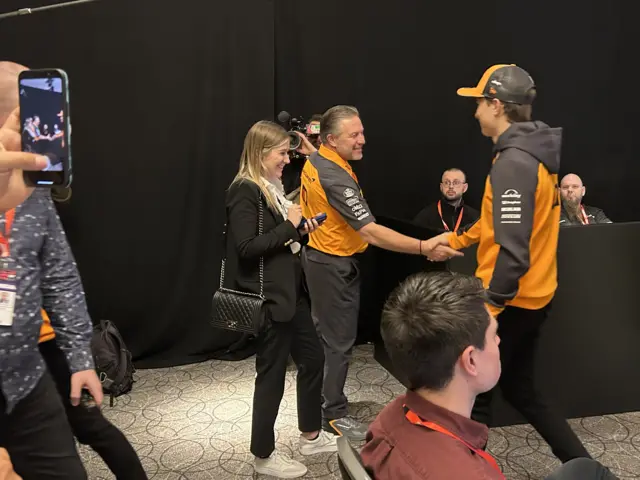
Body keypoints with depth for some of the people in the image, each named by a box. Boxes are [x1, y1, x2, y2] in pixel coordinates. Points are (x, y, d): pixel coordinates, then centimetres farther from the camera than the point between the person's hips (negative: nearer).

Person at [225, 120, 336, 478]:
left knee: (313, 358, 17)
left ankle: (311, 436, 35)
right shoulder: (245, 191, -15)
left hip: (291, 292, 10)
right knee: (272, 373, 2)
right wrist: (289, 225, -17)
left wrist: (301, 232, 2)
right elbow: (247, 247, -23)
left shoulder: (273, 188, 13)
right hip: (268, 298, -10)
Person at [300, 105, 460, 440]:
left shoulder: (315, 160, 0)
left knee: (322, 330, 22)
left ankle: (319, 397, 38)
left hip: (318, 256, 10)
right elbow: (372, 233, -36)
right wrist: (425, 248, -38)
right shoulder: (335, 178, -30)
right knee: (338, 339, 2)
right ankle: (334, 414, 16)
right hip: (334, 265, -10)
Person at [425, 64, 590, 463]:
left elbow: (513, 250, -28)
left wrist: (488, 308, -24)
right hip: (534, 296, 10)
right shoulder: (534, 153, 9)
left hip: (509, 300, -10)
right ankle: (581, 464, 28)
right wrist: (457, 239, 21)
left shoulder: (513, 162, -22)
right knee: (520, 388, 21)